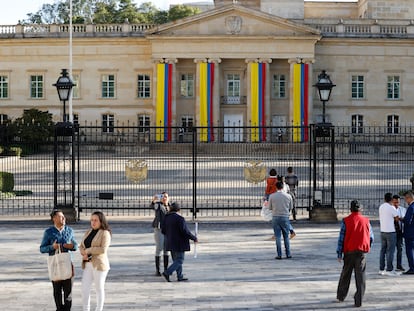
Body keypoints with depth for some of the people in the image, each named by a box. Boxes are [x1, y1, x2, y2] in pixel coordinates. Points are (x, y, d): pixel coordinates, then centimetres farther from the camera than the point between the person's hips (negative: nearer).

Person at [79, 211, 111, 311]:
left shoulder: (105, 233, -8)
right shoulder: (88, 232, 13)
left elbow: (103, 249, -19)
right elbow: (82, 246, 12)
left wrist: (88, 250, -12)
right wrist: (84, 254, -9)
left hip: (99, 264, -6)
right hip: (88, 265, 6)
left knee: (99, 289, 4)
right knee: (84, 288, 0)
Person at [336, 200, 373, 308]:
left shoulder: (346, 221, -5)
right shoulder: (366, 221, 1)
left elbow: (341, 238, -5)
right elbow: (371, 238, 8)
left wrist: (339, 253, -1)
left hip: (349, 251, 0)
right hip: (362, 252, 0)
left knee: (345, 275, 16)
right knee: (360, 277, 3)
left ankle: (340, 297, 26)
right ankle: (358, 301, -1)